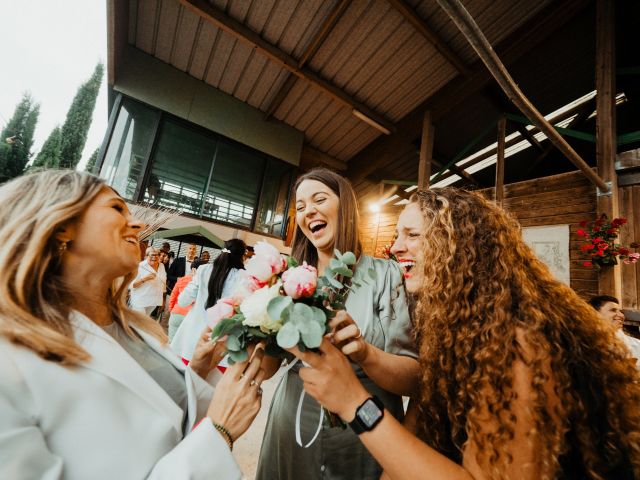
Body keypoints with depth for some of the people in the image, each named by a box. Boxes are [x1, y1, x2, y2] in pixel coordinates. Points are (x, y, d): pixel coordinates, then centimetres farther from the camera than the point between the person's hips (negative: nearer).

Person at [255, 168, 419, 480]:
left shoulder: (383, 273, -12)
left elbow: (412, 378, -12)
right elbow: (267, 368, -2)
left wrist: (365, 353, -32)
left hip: (365, 442, -2)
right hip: (292, 434, 3)